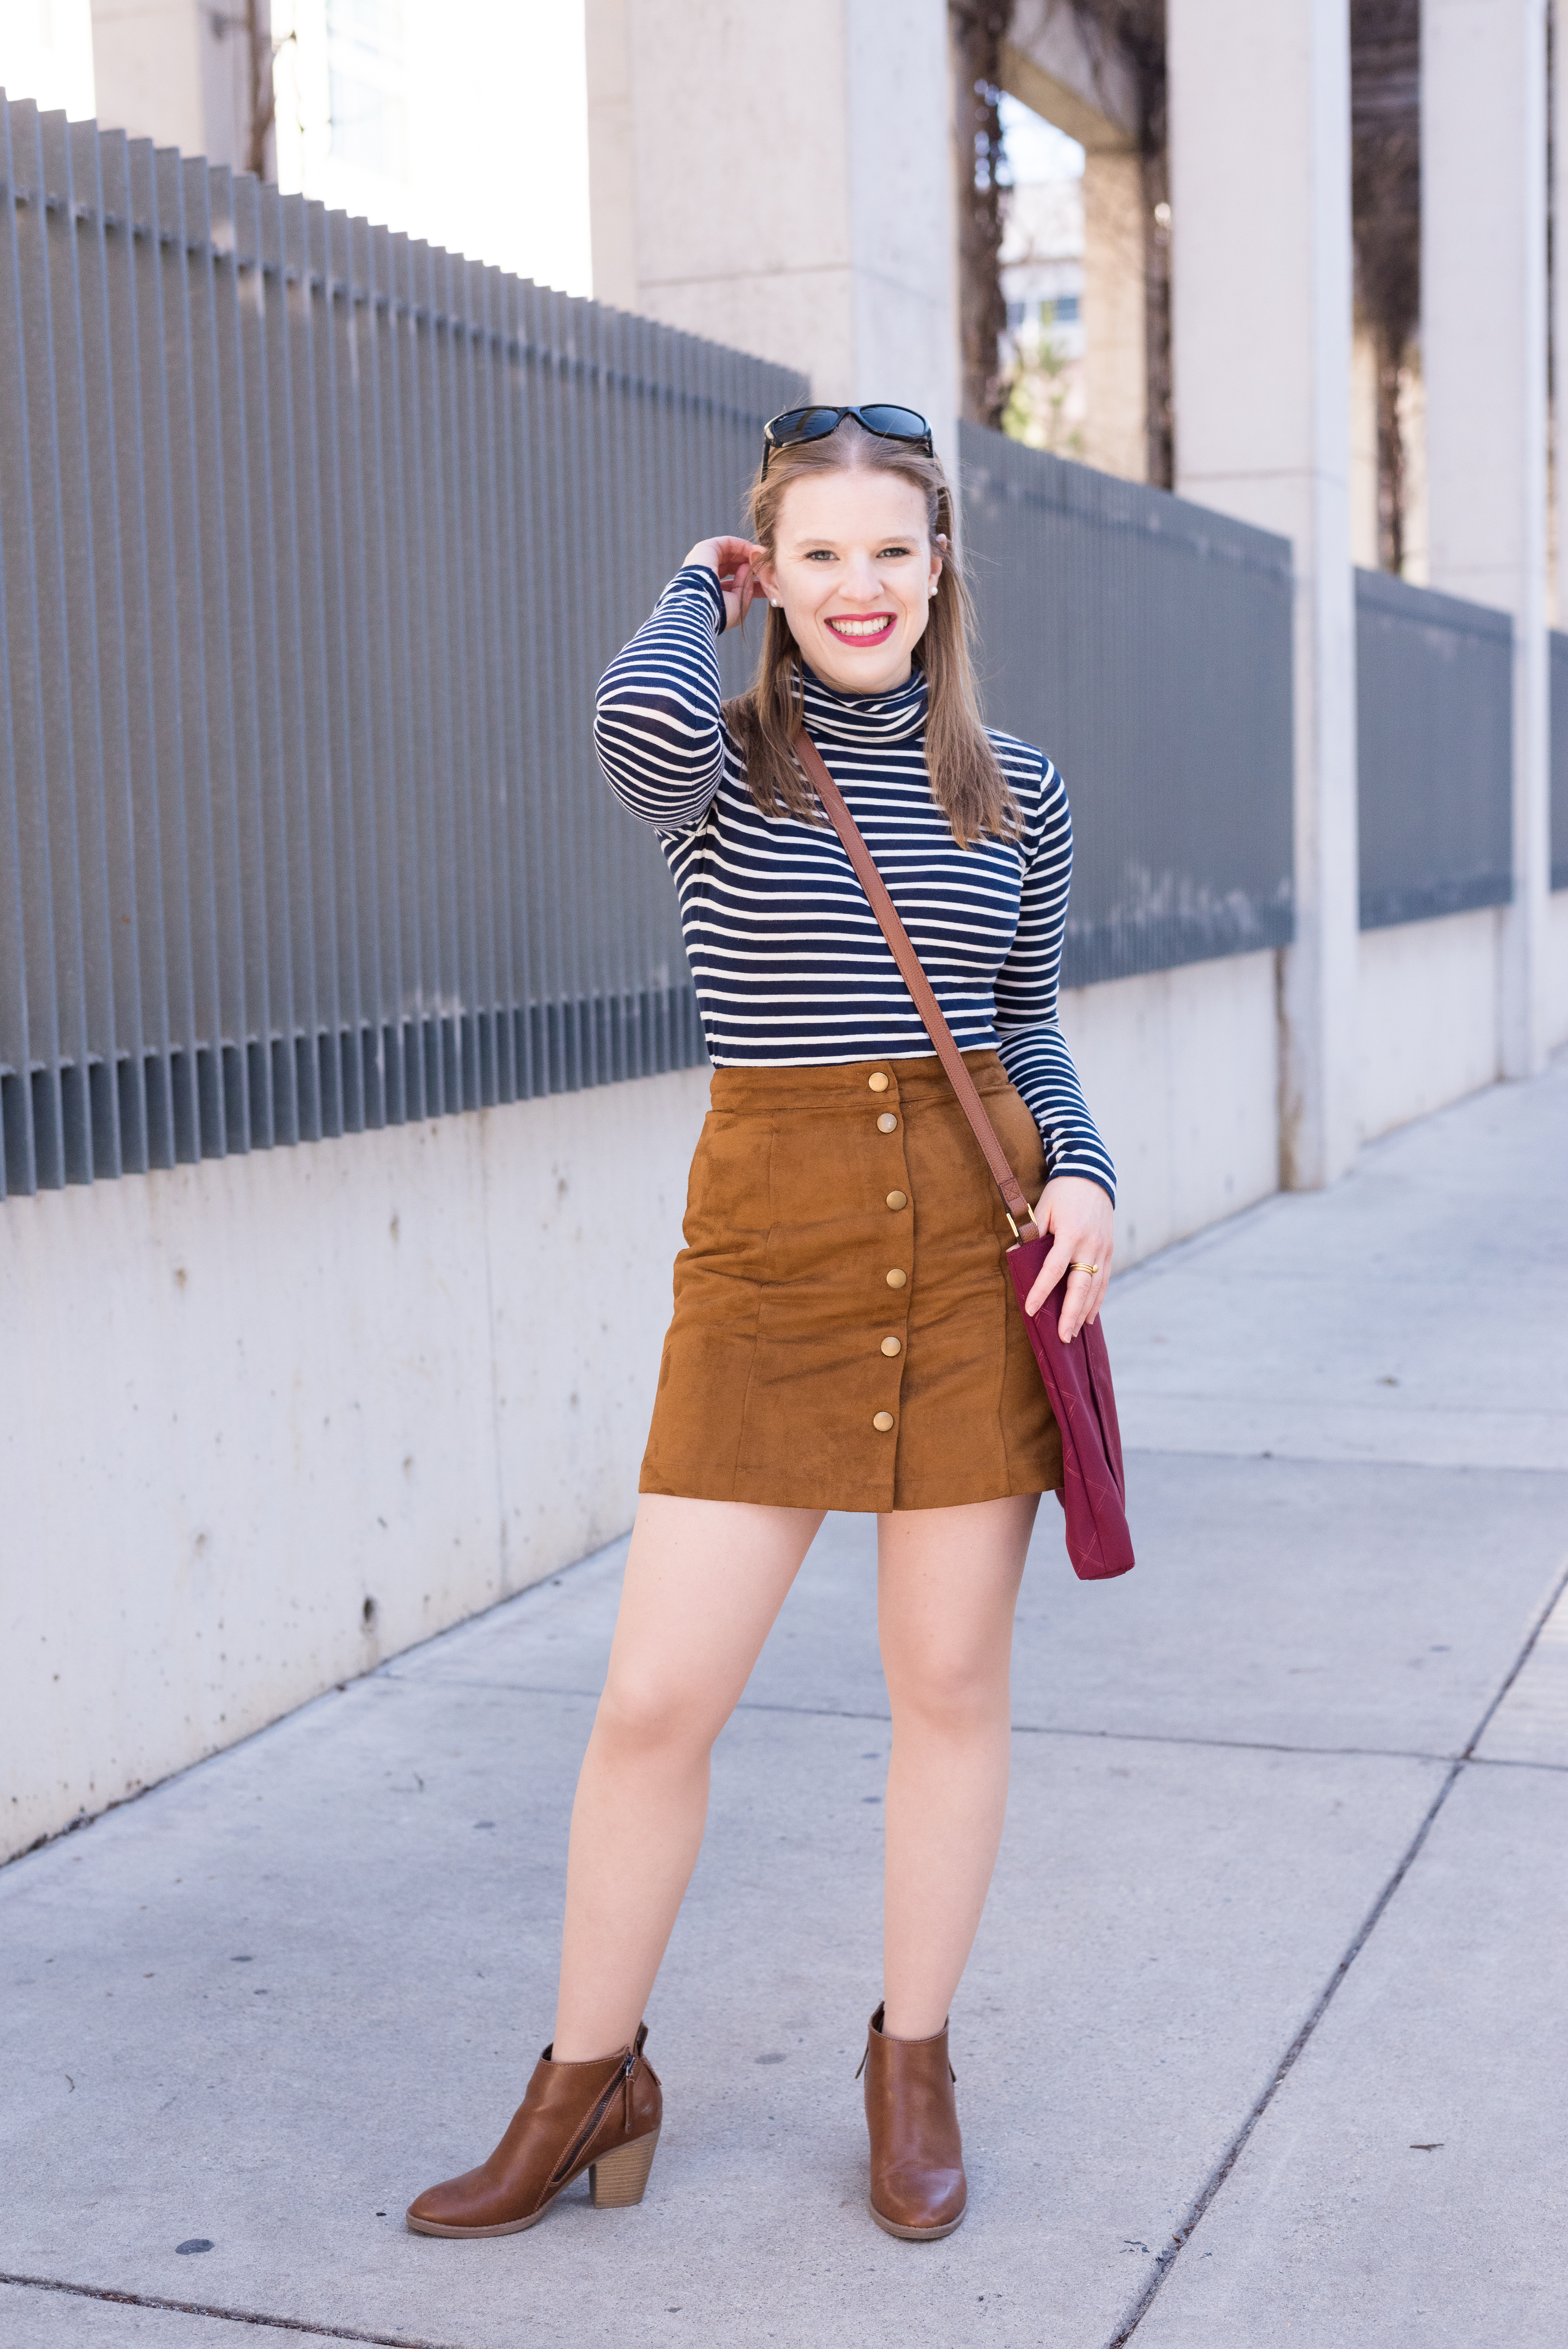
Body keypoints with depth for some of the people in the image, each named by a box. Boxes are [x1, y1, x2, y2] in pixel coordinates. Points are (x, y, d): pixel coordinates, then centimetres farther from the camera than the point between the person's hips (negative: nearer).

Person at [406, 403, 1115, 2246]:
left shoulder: (1012, 793, 8)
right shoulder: (719, 764, -1)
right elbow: (643, 727, -26)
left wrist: (1081, 1173, -3)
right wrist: (698, 591, -5)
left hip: (976, 1236, 2)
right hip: (769, 1248, -2)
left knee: (949, 1682, 9)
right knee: (654, 1698, -1)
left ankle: (911, 2067, 29)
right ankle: (588, 2086, 20)